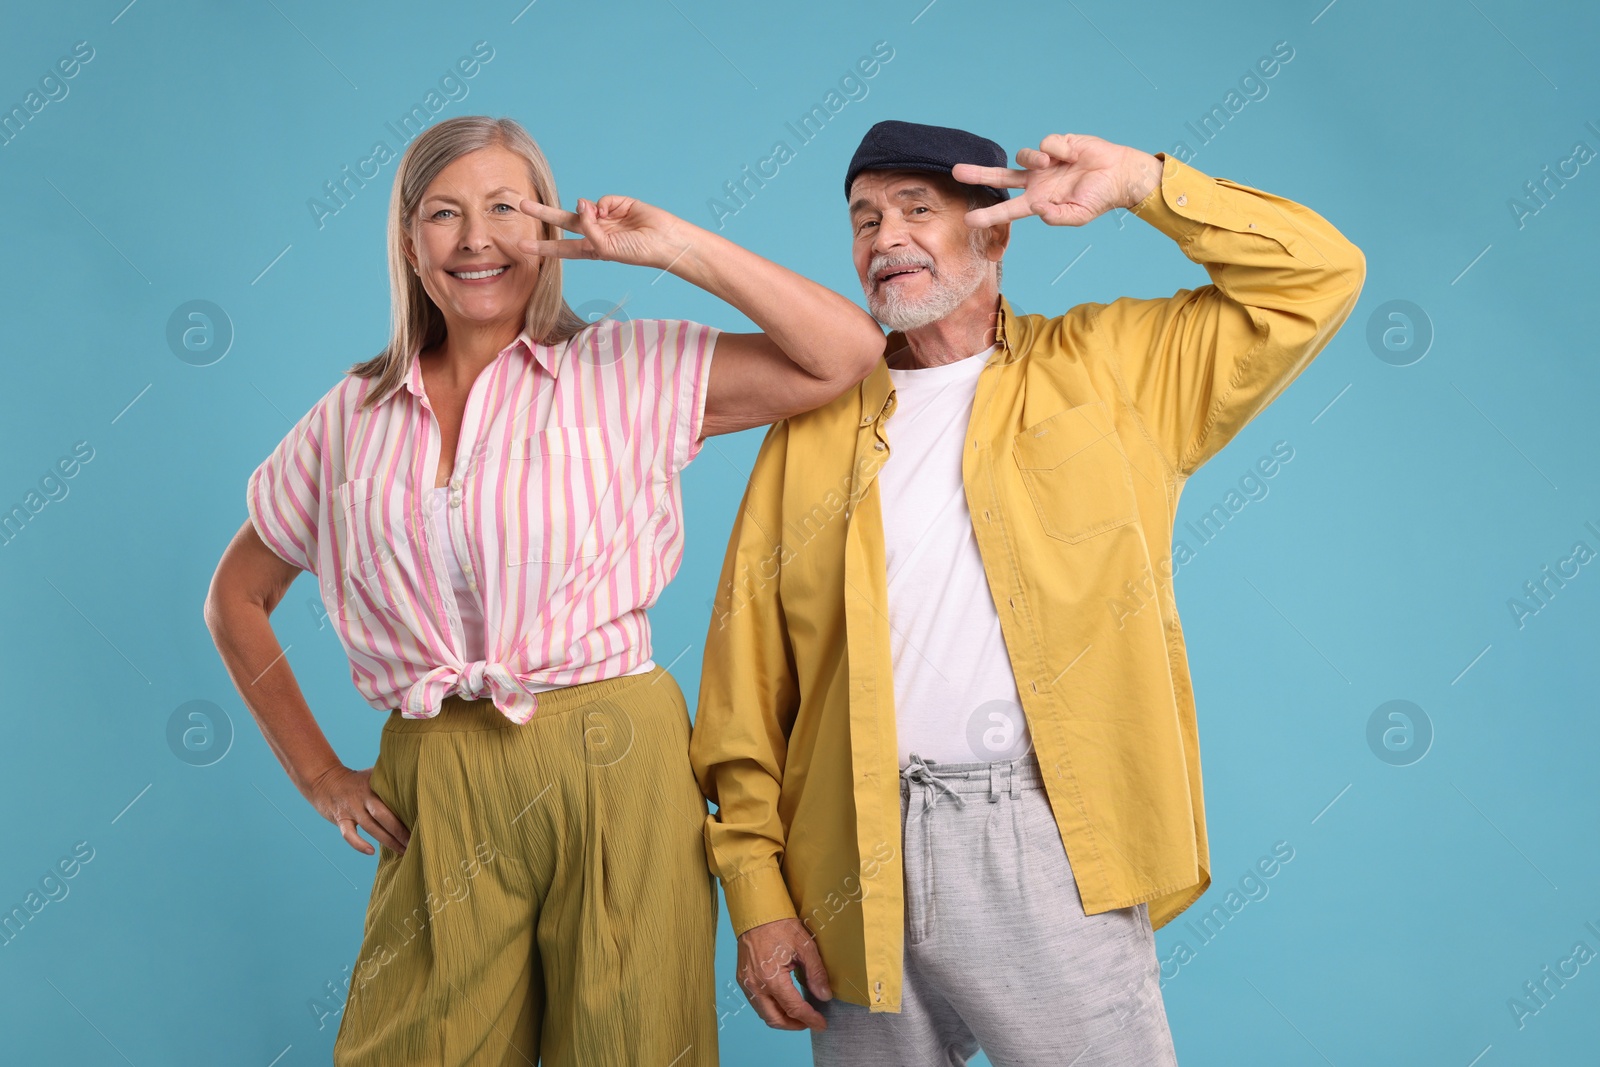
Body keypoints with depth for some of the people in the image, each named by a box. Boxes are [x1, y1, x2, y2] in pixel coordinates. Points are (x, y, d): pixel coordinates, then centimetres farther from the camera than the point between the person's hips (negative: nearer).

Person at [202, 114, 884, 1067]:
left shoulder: (625, 373, 1)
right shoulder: (354, 418, 9)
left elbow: (848, 354, -9)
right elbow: (237, 598, 19)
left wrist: (675, 247, -10)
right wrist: (317, 773, 11)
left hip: (613, 767, -2)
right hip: (433, 792, 2)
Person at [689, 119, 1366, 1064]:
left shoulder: (1105, 369, 8)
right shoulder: (815, 426, 10)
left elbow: (1318, 278, 5)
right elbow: (748, 676, 6)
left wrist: (1142, 181, -3)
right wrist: (757, 894, -1)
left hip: (1054, 854, -1)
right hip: (858, 869, 2)